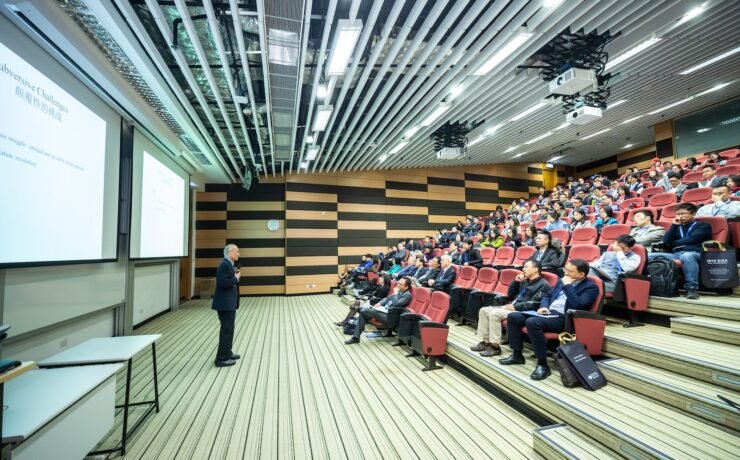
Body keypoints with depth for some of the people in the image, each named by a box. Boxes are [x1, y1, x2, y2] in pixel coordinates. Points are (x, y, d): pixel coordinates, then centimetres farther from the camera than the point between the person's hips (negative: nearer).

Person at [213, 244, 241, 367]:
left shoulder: (229, 264, 12)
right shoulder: (224, 264, -18)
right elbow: (223, 283, -27)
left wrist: (235, 276, 1)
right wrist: (236, 278, -15)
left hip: (229, 302, 10)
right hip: (225, 303, -10)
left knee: (228, 329, 19)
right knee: (227, 330, -3)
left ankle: (227, 353, 32)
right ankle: (222, 358, 7)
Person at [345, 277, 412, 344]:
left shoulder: (407, 295, -11)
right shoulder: (399, 291, 15)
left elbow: (395, 304, -25)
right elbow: (388, 298, 22)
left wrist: (395, 293, -12)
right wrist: (379, 303, 4)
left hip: (388, 315, -9)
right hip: (384, 309, 9)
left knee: (363, 310, -23)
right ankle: (356, 337, -7)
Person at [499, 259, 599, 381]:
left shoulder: (591, 287, -4)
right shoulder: (562, 281, 17)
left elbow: (578, 305, -21)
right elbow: (547, 296, 25)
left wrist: (567, 286, -14)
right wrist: (544, 307, 4)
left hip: (563, 319, -8)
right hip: (548, 313, 8)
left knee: (532, 322, -35)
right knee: (513, 316, -6)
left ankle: (543, 364, -22)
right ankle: (517, 354, 6)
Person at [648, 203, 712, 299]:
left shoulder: (703, 225, 15)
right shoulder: (677, 227, 27)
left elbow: (691, 240, -4)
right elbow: (665, 241, 10)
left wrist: (673, 243, 10)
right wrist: (674, 225, 10)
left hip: (695, 254, -4)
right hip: (675, 254, 5)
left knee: (686, 256, -42)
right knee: (649, 256, -20)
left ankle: (692, 288, -39)